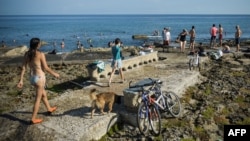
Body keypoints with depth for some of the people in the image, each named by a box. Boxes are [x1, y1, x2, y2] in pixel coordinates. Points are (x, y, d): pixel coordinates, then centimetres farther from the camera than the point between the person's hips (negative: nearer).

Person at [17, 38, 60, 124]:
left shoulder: (27, 54, 1)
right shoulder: (40, 54, -16)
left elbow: (23, 68, 1)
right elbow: (45, 68, -12)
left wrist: (21, 80, 3)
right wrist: (54, 74, 3)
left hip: (32, 77, 7)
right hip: (39, 77, -7)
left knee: (43, 94, 26)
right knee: (38, 99, 5)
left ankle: (49, 109, 46)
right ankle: (33, 119, 11)